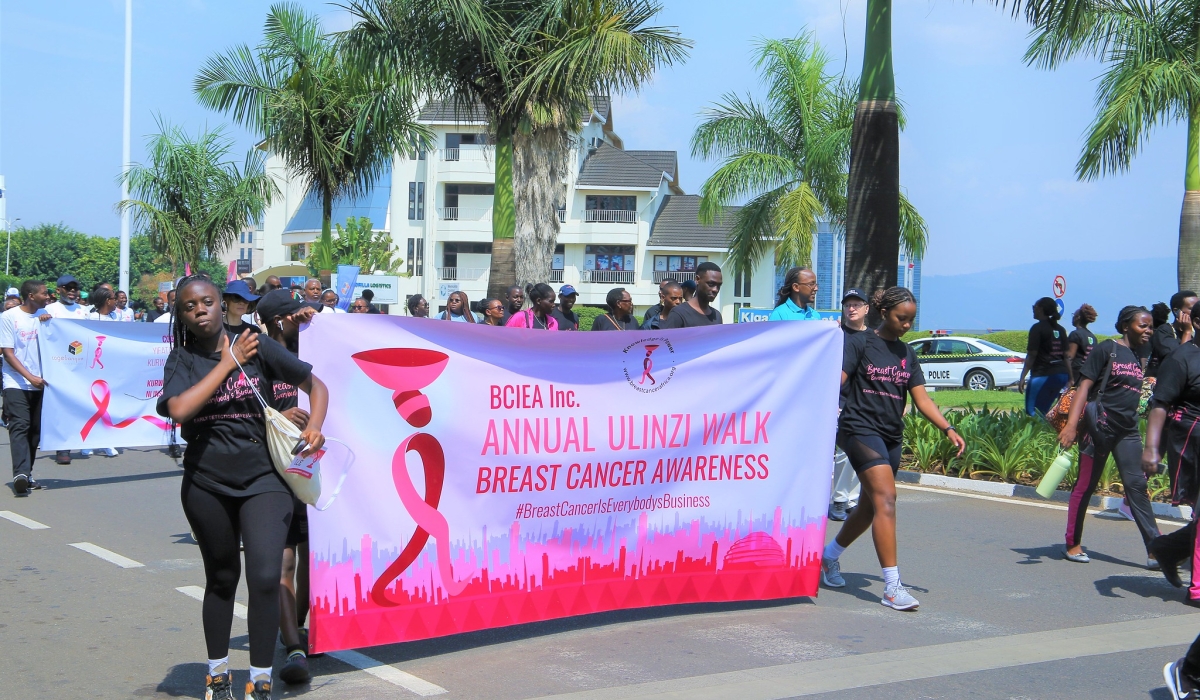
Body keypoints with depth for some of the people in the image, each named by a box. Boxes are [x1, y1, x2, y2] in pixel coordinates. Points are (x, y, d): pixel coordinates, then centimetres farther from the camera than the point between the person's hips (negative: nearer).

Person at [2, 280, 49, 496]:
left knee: (35, 429, 5)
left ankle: (27, 474, 12)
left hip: (39, 383, 5)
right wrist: (30, 377, -16)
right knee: (20, 426, -15)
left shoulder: (44, 315, 9)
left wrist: (47, 324, -7)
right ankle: (20, 473, -26)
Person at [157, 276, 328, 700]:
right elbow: (180, 409, -19)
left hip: (262, 478, -2)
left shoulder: (257, 345, -1)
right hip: (206, 484, 2)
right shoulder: (182, 359, 1)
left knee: (265, 577, -16)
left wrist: (314, 426, -13)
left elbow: (315, 385, 5)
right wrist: (227, 363, -13)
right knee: (221, 578, 16)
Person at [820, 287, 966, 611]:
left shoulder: (907, 353, 15)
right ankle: (892, 586, -20)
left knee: (870, 508, 13)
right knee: (885, 499, -19)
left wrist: (948, 429, 1)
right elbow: (836, 381, -10)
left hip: (892, 436, 7)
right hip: (860, 428, -7)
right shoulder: (861, 343, -2)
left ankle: (830, 556, 37)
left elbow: (921, 398, 12)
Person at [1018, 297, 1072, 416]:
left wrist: (1022, 377, -12)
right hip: (1061, 374, 8)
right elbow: (1066, 356, 15)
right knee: (1043, 411, 16)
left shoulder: (1038, 328, -7)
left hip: (1043, 375, -8)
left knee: (1032, 412, -7)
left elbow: (1031, 355, -12)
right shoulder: (1060, 329, 14)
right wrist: (1070, 379, 18)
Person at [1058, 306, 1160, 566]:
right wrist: (1071, 424, -20)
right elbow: (1084, 386, -12)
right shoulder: (1107, 349, -6)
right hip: (1100, 425, -6)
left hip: (1128, 430, 6)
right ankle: (1072, 544, 13)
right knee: (1085, 485, 2)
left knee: (1137, 486, 1)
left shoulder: (1140, 356, 13)